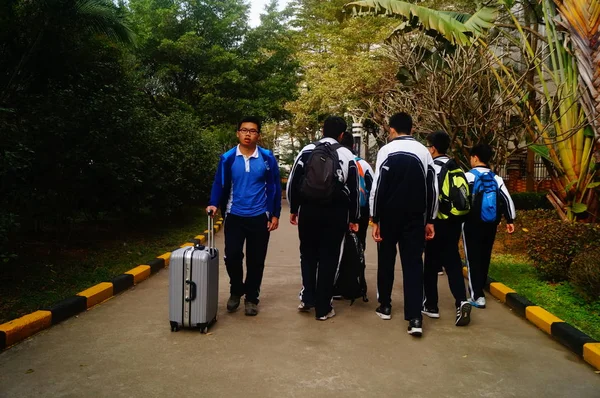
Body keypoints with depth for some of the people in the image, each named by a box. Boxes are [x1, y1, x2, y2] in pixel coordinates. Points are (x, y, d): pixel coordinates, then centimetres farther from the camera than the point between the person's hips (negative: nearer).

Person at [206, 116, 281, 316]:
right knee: (232, 256, -2)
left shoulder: (267, 158, -3)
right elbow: (219, 184, 4)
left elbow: (274, 187, 2)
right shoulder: (227, 158, -2)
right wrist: (214, 204, -13)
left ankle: (251, 297, 24)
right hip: (234, 216, 0)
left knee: (256, 260, 7)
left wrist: (275, 215, -1)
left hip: (259, 217, 0)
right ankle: (236, 291, 25)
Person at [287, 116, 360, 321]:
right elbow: (354, 189, 3)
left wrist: (293, 209, 12)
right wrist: (353, 218, 11)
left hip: (308, 210, 1)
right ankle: (323, 308, 10)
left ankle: (307, 298, 15)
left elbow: (292, 182, 2)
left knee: (308, 254, 18)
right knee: (329, 258, 5)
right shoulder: (347, 155, 1)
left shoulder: (307, 151, 3)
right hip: (335, 213, -1)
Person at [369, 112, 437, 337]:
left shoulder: (386, 150, -5)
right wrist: (430, 220, 11)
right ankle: (415, 319, -6)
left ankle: (385, 306, 25)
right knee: (413, 263, 2)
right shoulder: (424, 151, 5)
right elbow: (432, 189, 5)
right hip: (415, 216, 2)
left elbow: (378, 187, -9)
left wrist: (375, 219, -4)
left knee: (386, 260, 15)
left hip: (389, 215, -2)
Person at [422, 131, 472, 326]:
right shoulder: (456, 168, 12)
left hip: (438, 222, -6)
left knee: (431, 263, 6)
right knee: (453, 261, 8)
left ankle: (431, 305, 14)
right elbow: (464, 196, 13)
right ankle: (461, 301, -8)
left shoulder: (432, 168, -10)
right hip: (455, 221, 6)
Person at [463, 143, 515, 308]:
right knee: (485, 257, 16)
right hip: (490, 223, 5)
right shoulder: (496, 179, 6)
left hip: (472, 223, -5)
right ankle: (479, 290, 28)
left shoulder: (468, 176, -8)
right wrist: (510, 220, 10)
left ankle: (477, 296, -7)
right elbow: (507, 199, 4)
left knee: (473, 258, -1)